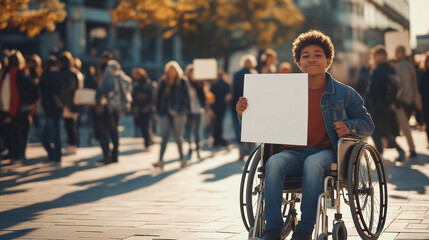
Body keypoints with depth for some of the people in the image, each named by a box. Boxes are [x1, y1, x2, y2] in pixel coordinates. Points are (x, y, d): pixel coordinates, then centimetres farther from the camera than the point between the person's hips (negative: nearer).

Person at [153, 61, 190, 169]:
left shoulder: (182, 82, 0)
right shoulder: (163, 81, 6)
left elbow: (186, 97, 0)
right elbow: (159, 96, 9)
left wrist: (182, 109, -10)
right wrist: (159, 110, 0)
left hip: (177, 113, -2)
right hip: (165, 113, 2)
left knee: (178, 136, 4)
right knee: (164, 136, 0)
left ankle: (182, 159, 16)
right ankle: (161, 160, -3)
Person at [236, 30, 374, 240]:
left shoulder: (343, 93, 11)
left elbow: (367, 124, 14)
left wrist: (348, 126, -8)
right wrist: (246, 113, -5)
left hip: (326, 152, -2)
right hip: (293, 152, 2)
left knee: (313, 163, -38)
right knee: (274, 163, -33)